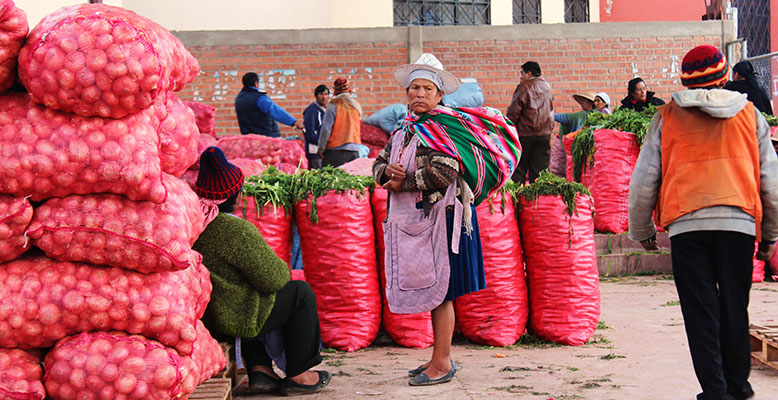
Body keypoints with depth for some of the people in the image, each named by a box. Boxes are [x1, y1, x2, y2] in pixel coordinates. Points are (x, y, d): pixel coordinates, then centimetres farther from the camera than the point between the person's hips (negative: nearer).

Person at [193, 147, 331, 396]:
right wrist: (282, 269, 6)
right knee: (301, 293, 9)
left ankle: (259, 370, 28)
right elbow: (273, 279, -17)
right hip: (232, 322, -8)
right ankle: (297, 376, 17)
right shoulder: (238, 231, -25)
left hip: (196, 318, 8)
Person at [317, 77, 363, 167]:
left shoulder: (333, 105, -5)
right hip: (355, 150, 5)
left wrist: (321, 149, -2)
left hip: (336, 150, -5)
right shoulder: (357, 105, 11)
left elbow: (326, 128, -7)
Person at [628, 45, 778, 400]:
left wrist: (641, 230, 21)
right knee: (734, 307, 12)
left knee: (700, 311, 2)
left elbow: (643, 180, 9)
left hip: (687, 224, -1)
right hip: (739, 223, 2)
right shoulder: (749, 114, 12)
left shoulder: (667, 117, 9)